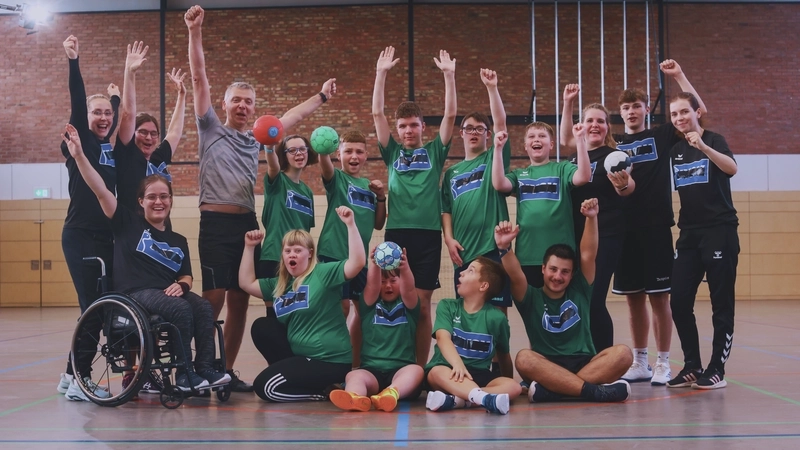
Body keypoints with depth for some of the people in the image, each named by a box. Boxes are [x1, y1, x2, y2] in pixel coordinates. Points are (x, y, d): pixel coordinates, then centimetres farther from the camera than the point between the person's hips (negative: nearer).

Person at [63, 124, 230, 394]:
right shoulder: (128, 223, 6)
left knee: (204, 307, -25)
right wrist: (79, 155, -15)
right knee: (181, 309, -32)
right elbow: (100, 190, -4)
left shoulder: (178, 241, 19)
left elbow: (186, 276, 22)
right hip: (135, 293, -5)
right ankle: (184, 374, -22)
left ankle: (205, 370, -25)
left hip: (167, 293, 5)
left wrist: (181, 285, -4)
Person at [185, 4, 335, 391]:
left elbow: (291, 117, 31)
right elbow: (199, 79, -1)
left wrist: (321, 97, 34)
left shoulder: (256, 139, 19)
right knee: (213, 298, -10)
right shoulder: (211, 129, 6)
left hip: (247, 224, 5)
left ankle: (227, 371, 13)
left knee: (240, 301, 6)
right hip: (216, 222, -5)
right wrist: (194, 32, -7)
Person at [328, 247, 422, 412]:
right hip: (371, 370, 1)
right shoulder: (370, 305, 15)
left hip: (401, 369, 0)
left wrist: (405, 269, -32)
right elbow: (372, 286, -7)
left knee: (416, 370, -32)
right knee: (353, 375, -30)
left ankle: (391, 394, -63)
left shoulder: (408, 305, 14)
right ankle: (355, 398, -65)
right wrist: (374, 265, -30)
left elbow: (408, 288, -8)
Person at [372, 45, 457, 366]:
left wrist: (449, 75, -4)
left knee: (422, 304, 2)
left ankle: (420, 369, 6)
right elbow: (377, 113, 6)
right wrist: (382, 73, 0)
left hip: (428, 234, 0)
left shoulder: (434, 152, 12)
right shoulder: (392, 152, 12)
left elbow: (450, 115, 3)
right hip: (397, 232, 1)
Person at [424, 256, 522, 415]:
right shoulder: (447, 306, 3)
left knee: (514, 387, -26)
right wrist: (458, 364, -33)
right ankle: (485, 397, -59)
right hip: (449, 372, -1)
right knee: (438, 372, -36)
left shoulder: (497, 317, 3)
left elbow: (504, 356, 14)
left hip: (479, 375, 1)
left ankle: (455, 399, -43)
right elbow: (443, 337, -15)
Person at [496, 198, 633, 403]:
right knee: (524, 358, -34)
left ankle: (551, 389, -35)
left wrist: (591, 218, -14)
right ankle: (595, 391, -43)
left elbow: (588, 255, 0)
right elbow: (516, 276, -11)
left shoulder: (579, 291, 13)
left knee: (622, 353, -26)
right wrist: (504, 248, -31)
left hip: (585, 365, 2)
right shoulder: (531, 298, 8)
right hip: (548, 367, -2)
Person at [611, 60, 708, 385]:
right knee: (633, 298, 9)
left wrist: (679, 76, -6)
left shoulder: (661, 135, 5)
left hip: (656, 227, -3)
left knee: (658, 296, -1)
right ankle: (640, 362, 19)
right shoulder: (614, 144, 12)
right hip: (625, 228, 3)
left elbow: (699, 111, -3)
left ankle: (663, 363, 8)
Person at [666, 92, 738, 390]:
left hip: (720, 230, -6)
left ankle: (717, 369, 3)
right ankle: (692, 366, 11)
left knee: (722, 303, -2)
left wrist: (703, 147, -38)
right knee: (679, 302, 1)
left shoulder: (713, 140, -4)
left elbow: (731, 168, -24)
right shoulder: (675, 151, 12)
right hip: (689, 234, 6)